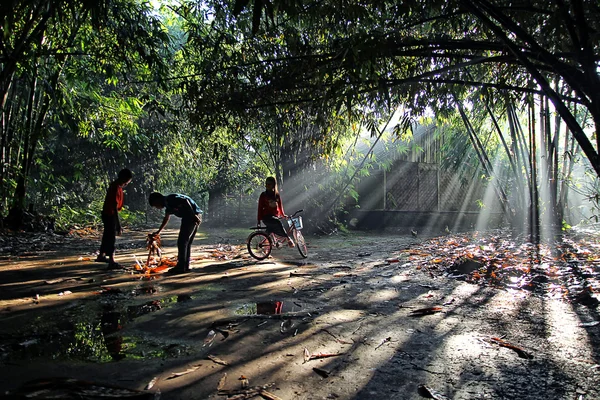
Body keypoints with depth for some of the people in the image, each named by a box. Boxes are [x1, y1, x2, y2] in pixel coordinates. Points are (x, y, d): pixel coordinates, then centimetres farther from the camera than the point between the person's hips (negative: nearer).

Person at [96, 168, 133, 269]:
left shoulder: (115, 185, 5)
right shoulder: (116, 188, -25)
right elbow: (115, 207, -28)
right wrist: (119, 225, -27)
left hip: (108, 214, 10)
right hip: (110, 215, -10)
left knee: (107, 235, 21)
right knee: (111, 238, -7)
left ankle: (101, 256, 36)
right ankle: (112, 262, -5)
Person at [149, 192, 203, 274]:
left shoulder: (170, 199, -8)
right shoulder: (168, 204, 22)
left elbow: (185, 201, -23)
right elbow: (166, 219, 38)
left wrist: (193, 215, -26)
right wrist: (158, 231, 48)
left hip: (192, 216, -10)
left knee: (182, 242, -4)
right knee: (187, 242, 14)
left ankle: (181, 267, 1)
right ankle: (185, 266, 19)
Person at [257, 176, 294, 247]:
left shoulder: (277, 195, 13)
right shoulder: (263, 195, 3)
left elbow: (280, 206, 20)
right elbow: (260, 207, 2)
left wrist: (283, 215, 10)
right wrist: (259, 219, -2)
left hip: (275, 216, 5)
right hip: (267, 217, -5)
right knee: (278, 222, -32)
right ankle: (288, 238, -27)